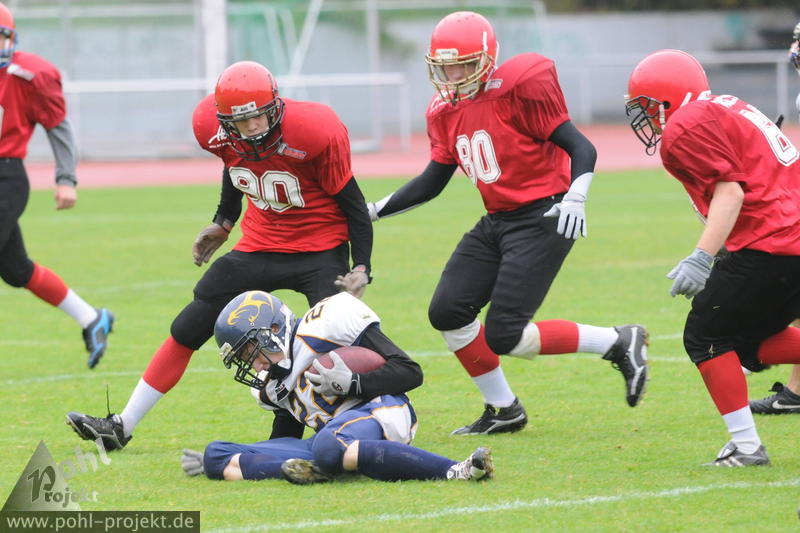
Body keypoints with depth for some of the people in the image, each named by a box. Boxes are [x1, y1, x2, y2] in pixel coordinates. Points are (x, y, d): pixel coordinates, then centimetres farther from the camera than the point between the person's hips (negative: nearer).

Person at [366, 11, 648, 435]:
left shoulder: (518, 88, -14)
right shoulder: (447, 111, 9)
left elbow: (580, 147, -15)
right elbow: (432, 181, 18)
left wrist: (574, 199, -30)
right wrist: (373, 210, 12)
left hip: (542, 220, -8)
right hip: (497, 223, 8)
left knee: (504, 336, -15)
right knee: (447, 313, 2)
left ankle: (619, 343, -1)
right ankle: (503, 411, 17)